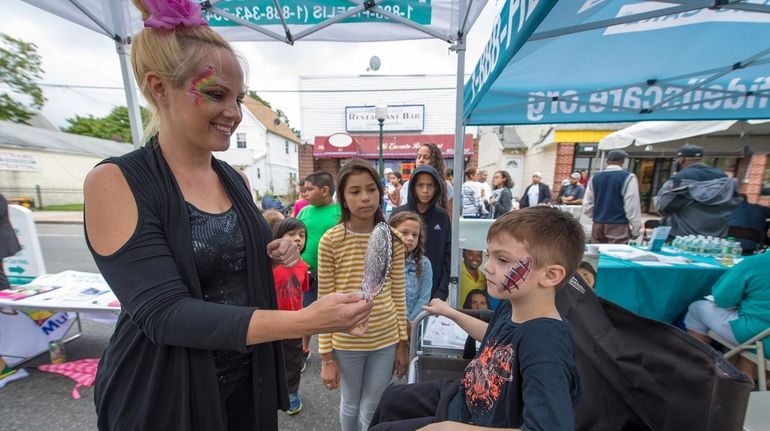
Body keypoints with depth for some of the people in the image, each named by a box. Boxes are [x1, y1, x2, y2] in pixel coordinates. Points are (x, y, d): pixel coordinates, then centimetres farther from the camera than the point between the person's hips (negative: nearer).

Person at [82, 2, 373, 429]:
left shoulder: (236, 180, -1)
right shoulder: (114, 181, -17)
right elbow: (164, 312, -26)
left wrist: (275, 255, -12)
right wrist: (306, 320, -36)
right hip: (163, 392, -4)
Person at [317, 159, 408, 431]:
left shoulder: (392, 239, -8)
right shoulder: (330, 240, -15)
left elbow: (398, 294, 0)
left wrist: (402, 343, 4)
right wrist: (326, 356, -5)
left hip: (385, 340, 2)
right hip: (346, 342, -1)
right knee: (350, 405, 24)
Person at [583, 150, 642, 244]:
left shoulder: (595, 178, 4)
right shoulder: (628, 177, -6)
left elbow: (587, 204, 7)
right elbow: (632, 204, -8)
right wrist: (635, 228, 0)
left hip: (597, 225, 4)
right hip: (618, 226, -3)